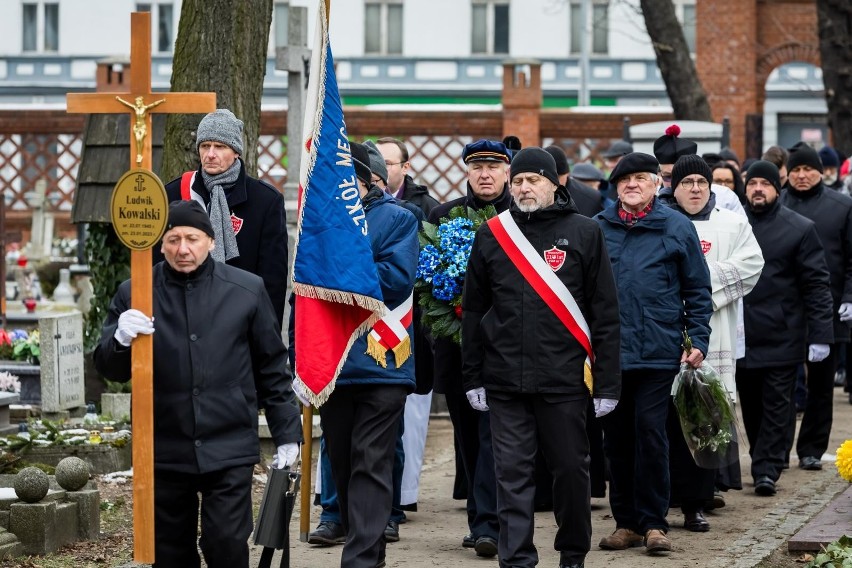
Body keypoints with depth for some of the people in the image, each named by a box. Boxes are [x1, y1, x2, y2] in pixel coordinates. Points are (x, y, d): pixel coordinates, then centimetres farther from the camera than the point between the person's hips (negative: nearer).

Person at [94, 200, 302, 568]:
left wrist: (286, 432, 9)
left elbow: (272, 369, 9)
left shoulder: (247, 290, 3)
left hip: (229, 451, -1)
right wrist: (120, 340, -19)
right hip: (164, 452, 2)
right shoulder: (134, 295, 2)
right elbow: (109, 369, 3)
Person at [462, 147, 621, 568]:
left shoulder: (583, 232, 3)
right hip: (505, 380, 1)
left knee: (571, 469, 7)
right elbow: (473, 311, 12)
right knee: (512, 475, 1)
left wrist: (607, 382, -3)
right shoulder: (492, 234, 9)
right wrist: (473, 378, 7)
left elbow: (605, 313, 1)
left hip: (564, 378, -1)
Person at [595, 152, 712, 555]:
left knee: (650, 432, -6)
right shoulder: (597, 229, 9)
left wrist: (698, 339, -1)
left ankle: (653, 522, 3)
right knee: (616, 438, 7)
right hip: (608, 352, 3)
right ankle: (626, 522, 16)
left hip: (658, 352, -3)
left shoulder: (676, 228, 4)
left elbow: (698, 290, 6)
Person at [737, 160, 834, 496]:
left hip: (781, 338, -3)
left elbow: (817, 285, -3)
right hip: (740, 336, 3)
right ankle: (765, 463, 22)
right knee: (751, 406, 10)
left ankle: (766, 468, -2)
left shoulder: (800, 229, 0)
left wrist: (820, 335, -10)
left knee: (776, 406, -2)